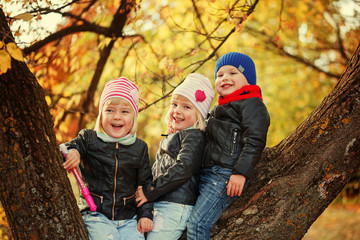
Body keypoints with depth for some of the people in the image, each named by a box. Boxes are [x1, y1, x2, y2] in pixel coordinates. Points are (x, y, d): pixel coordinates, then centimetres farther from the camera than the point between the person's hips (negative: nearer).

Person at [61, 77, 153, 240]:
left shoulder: (139, 148, 6)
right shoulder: (88, 139, 1)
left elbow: (146, 183, 10)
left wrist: (146, 214, 2)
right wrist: (72, 151, -23)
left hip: (129, 217, 2)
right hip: (96, 215, -2)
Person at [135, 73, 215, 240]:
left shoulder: (194, 136, -7)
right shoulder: (171, 138, 24)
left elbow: (183, 169, -18)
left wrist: (149, 192, -16)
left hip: (175, 207, -9)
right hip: (158, 204, 9)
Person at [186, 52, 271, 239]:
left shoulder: (251, 104, -2)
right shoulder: (220, 108, 27)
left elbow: (254, 141, -13)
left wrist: (241, 172, -21)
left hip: (226, 174, -10)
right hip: (206, 174, 10)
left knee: (197, 223, -16)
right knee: (192, 222, 2)